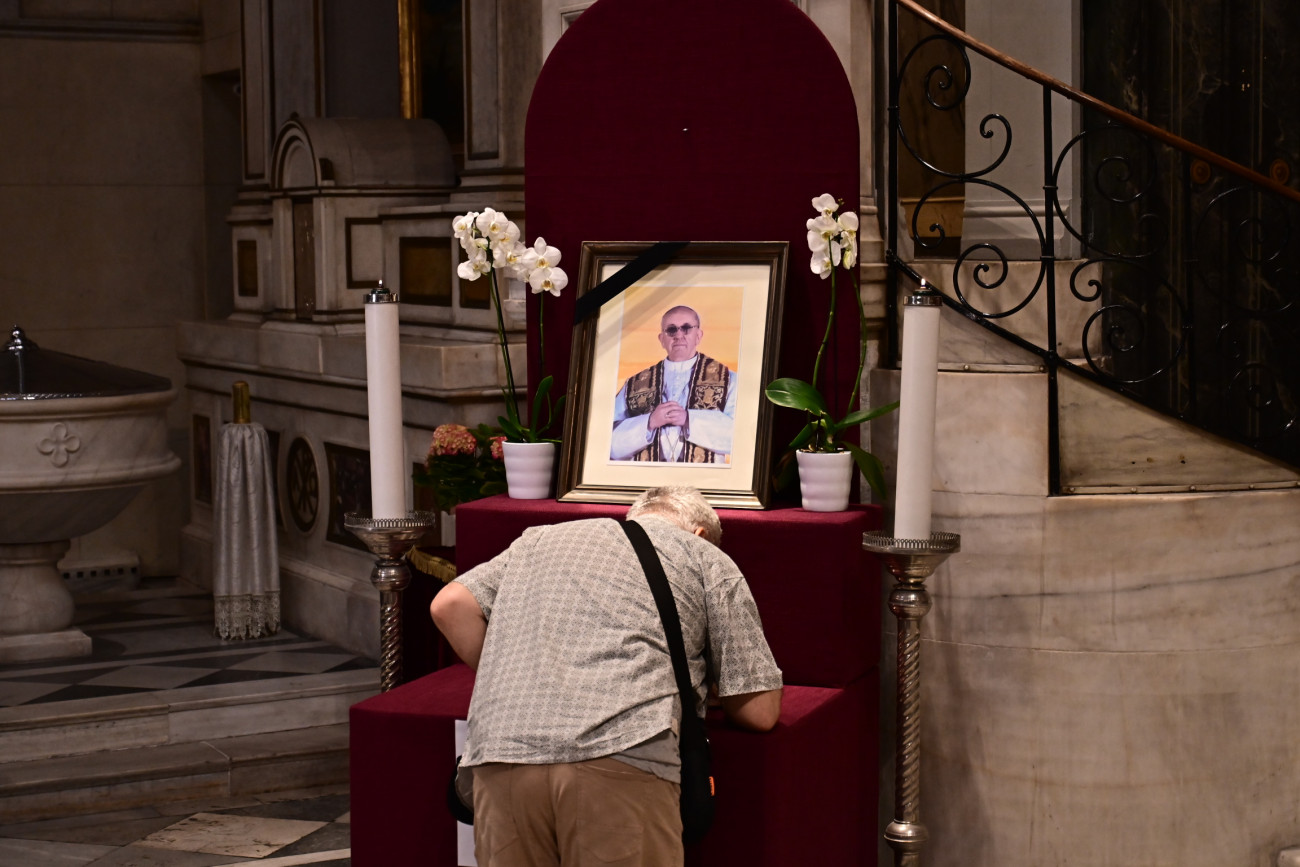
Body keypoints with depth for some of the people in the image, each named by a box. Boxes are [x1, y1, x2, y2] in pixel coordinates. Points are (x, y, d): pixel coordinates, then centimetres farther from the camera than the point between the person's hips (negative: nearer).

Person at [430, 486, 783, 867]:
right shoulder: (708, 559, 20)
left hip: (501, 757, 4)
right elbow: (760, 711, 16)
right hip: (620, 756, -3)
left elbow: (449, 606, 17)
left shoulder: (540, 538, 31)